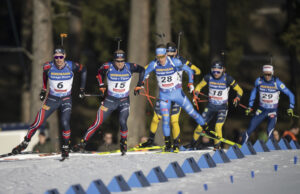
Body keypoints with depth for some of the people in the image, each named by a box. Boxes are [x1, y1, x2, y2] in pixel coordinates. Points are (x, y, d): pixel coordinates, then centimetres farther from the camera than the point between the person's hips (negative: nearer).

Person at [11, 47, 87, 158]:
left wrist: (82, 89, 3)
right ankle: (25, 143, 19)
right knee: (37, 123, -3)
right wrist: (44, 90, 14)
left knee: (65, 123, -21)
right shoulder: (48, 67, -14)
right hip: (52, 99, 1)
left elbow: (83, 70, 3)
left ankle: (65, 148, 0)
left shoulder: (71, 66, -16)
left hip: (66, 100, -1)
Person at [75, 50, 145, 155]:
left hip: (124, 101, 0)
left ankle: (123, 143, 7)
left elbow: (142, 70, 6)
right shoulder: (108, 67, -13)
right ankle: (83, 142, 6)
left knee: (122, 122, -19)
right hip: (110, 100, 0)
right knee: (98, 123, -4)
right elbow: (100, 72, 10)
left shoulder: (129, 67, -12)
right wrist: (101, 86, 7)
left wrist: (139, 86, 3)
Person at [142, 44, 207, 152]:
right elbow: (144, 74, 3)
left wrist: (190, 83, -16)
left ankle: (205, 128, 23)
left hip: (177, 92, -1)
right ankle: (167, 143, 9)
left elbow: (189, 70, -6)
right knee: (165, 119, -4)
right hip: (164, 95, 1)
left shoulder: (174, 62, -19)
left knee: (191, 112, 3)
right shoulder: (154, 64, -14)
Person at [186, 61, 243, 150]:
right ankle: (192, 143, 20)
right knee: (200, 124, 0)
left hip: (222, 107, -3)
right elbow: (199, 86, 9)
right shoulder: (208, 77, -7)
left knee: (218, 126, -22)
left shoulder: (228, 79, -14)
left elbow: (239, 90, -4)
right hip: (211, 106, 3)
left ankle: (217, 146, -6)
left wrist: (237, 99, -20)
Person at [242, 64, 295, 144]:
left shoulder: (277, 83, -17)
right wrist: (250, 106, 12)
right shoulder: (259, 81, -8)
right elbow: (254, 92, 12)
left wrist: (291, 108, -18)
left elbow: (290, 94, -10)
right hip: (261, 110, 3)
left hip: (273, 111, -3)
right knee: (250, 129, -2)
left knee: (270, 132, -19)